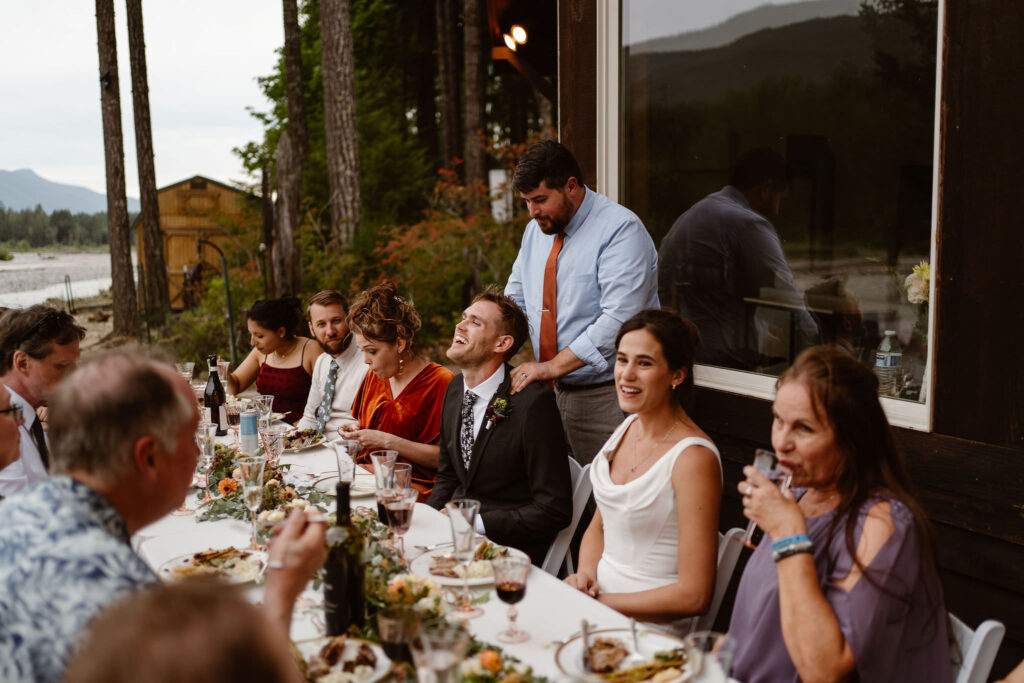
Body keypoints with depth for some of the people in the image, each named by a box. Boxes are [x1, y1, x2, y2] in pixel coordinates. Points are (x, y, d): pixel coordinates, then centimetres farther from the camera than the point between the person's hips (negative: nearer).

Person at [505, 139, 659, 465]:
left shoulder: (620, 230, -14)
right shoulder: (536, 230, 11)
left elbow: (618, 319, -23)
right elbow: (515, 299, 18)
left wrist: (552, 366, -22)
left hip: (606, 398, -6)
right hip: (553, 390, 7)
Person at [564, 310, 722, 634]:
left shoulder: (693, 458, -18)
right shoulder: (626, 429, 6)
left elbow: (694, 595, -18)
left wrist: (598, 602, -15)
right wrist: (585, 574, -3)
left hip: (649, 624, -7)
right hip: (598, 595, 7)